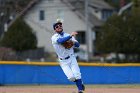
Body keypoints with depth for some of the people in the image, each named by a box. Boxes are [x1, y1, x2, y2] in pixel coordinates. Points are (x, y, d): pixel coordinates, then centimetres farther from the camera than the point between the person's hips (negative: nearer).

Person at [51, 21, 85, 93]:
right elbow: (61, 40, -30)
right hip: (63, 61, -2)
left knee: (77, 74, -17)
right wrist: (70, 36, -42)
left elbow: (78, 45, 1)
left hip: (71, 58, 2)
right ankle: (80, 83, 18)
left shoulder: (68, 35, 6)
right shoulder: (54, 37, -7)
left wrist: (74, 42, -22)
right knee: (71, 77, -13)